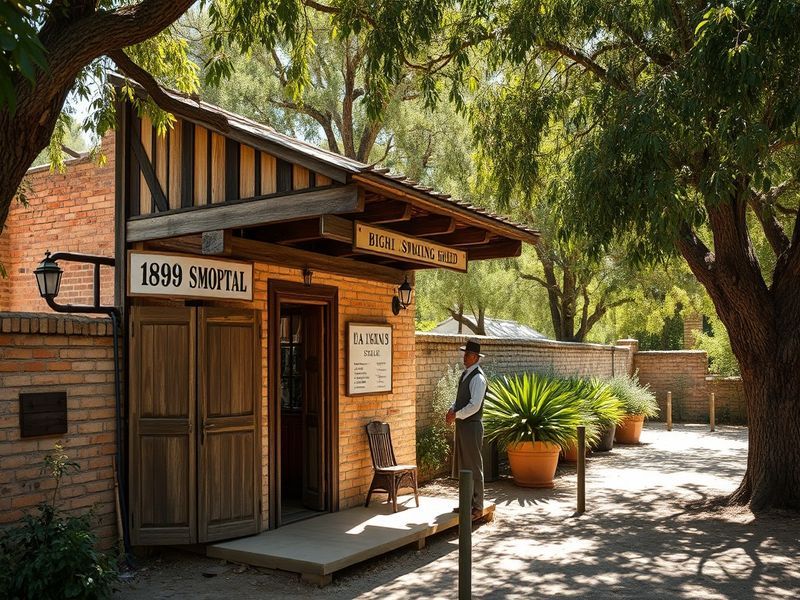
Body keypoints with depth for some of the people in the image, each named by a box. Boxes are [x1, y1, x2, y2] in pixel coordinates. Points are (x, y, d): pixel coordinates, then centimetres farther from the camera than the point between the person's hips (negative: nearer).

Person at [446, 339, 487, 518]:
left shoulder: (478, 377, -17)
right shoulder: (465, 374, 12)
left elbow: (474, 406, -24)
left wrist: (456, 415, -16)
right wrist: (452, 409, 3)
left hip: (472, 426, -9)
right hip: (461, 424, 10)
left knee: (474, 467, -1)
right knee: (462, 466, 16)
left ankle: (477, 507, 7)